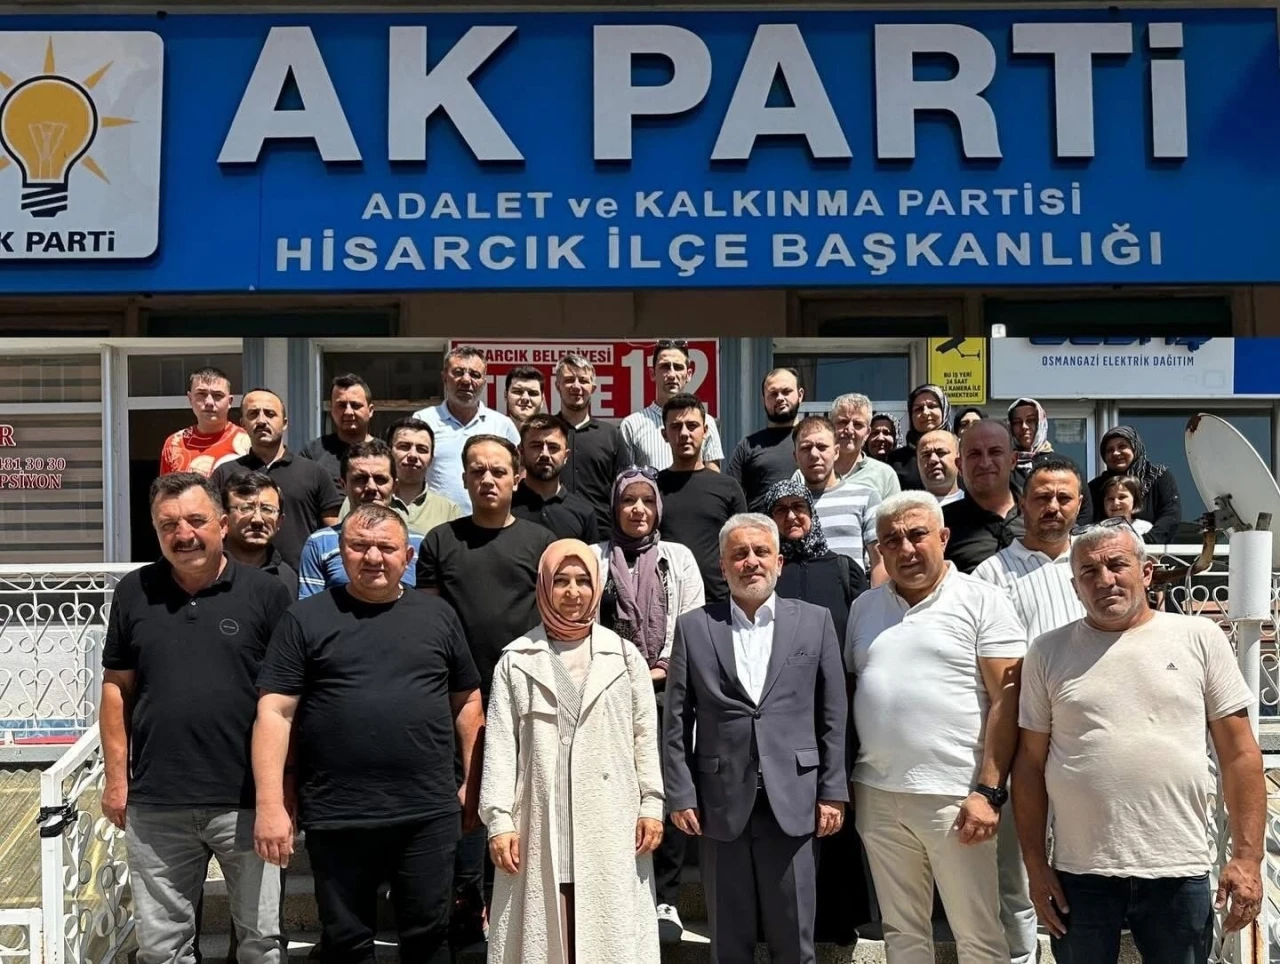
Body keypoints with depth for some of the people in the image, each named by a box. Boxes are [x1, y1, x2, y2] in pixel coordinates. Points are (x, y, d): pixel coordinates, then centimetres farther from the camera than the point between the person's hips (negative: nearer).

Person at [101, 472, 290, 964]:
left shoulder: (266, 592, -5)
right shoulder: (134, 592, 3)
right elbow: (117, 687, 9)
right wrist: (116, 776, 5)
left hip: (247, 800, -2)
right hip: (155, 804, 2)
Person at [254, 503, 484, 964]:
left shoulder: (438, 616, 7)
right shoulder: (306, 619, 0)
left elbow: (467, 702, 11)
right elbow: (274, 713, -4)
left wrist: (473, 783, 7)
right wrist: (270, 804, -11)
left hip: (430, 814, 1)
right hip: (337, 818, -1)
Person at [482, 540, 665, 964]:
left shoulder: (625, 657, 7)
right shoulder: (516, 661, 5)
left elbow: (646, 737, 8)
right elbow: (500, 745, 1)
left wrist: (651, 806, 3)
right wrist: (499, 820, -5)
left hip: (611, 826, 1)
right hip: (541, 824, 0)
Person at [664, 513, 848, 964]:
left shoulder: (815, 621, 4)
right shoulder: (693, 627, 3)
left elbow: (833, 717, 4)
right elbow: (677, 722, 3)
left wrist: (833, 792, 0)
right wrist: (680, 795, -2)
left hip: (793, 800, 0)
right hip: (721, 802, 0)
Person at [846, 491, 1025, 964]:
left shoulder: (982, 601, -4)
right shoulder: (864, 607, 11)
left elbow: (1006, 700, -9)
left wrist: (988, 792, -15)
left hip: (954, 798, -4)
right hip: (876, 796, 5)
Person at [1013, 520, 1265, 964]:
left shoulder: (1200, 638, 1)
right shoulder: (1049, 652, 2)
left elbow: (1238, 753, 2)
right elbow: (1030, 761, 4)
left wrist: (1248, 857, -4)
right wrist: (1035, 863, 0)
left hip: (1181, 872, 0)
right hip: (1079, 876, 0)